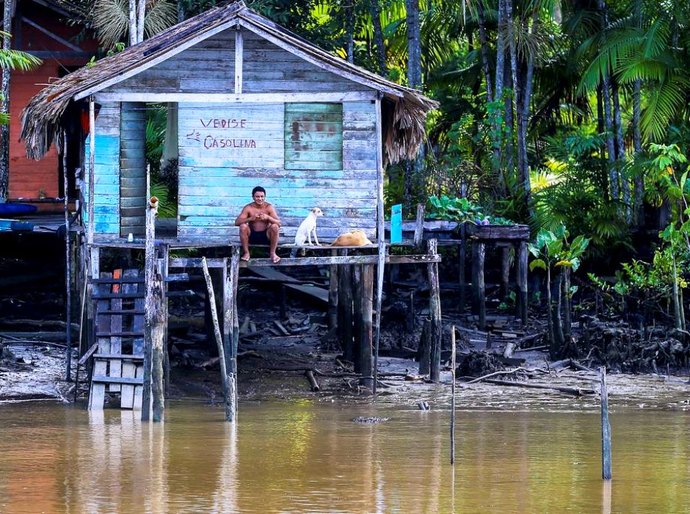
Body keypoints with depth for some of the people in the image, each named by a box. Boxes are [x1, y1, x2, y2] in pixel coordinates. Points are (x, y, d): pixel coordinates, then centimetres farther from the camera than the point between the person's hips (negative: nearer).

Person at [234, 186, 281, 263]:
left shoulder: (269, 207, -6)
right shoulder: (248, 208, -7)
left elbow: (279, 223, -13)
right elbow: (237, 222, -17)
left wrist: (268, 217, -33)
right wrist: (250, 218, -33)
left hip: (266, 236, 0)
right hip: (252, 236, 0)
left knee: (275, 226, -27)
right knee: (243, 226, -27)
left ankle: (272, 253, -13)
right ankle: (246, 253, -14)